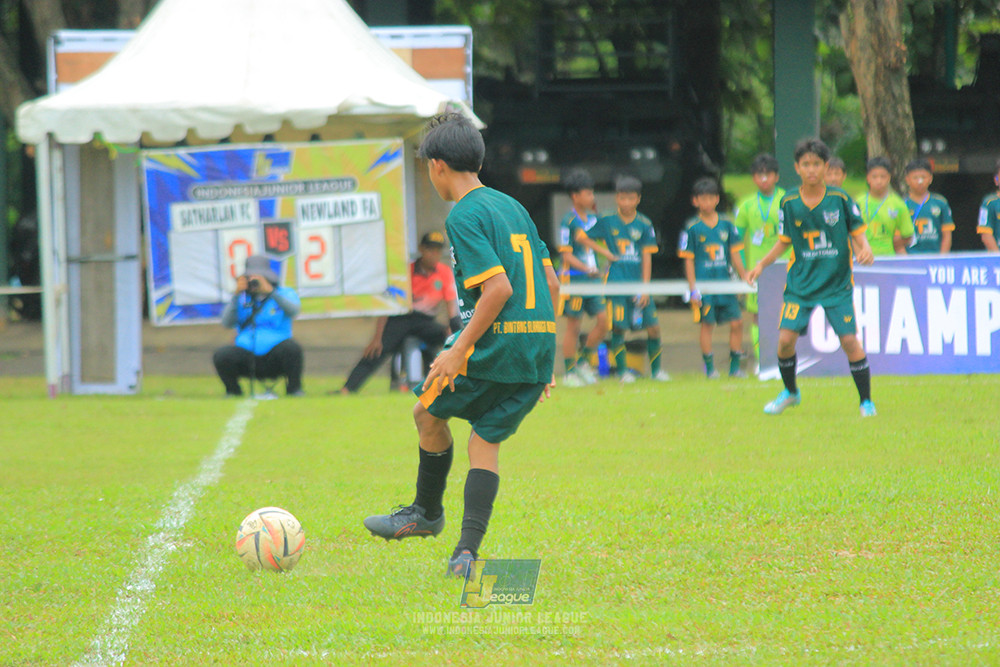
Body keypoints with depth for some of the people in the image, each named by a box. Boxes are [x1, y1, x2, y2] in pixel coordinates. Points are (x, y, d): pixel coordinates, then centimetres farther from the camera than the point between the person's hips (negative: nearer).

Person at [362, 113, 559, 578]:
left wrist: (459, 352, -16)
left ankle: (427, 511, 29)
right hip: (539, 345, 7)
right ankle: (467, 549, -2)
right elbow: (550, 283, 17)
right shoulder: (511, 206, 15)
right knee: (486, 442, 10)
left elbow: (498, 288, -20)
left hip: (495, 345, -7)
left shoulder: (464, 217, -10)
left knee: (428, 413, 15)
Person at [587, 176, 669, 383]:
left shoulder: (644, 224, 4)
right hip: (616, 281, -1)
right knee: (618, 327, -6)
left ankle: (656, 369, 15)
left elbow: (647, 257, 2)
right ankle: (621, 370, 8)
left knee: (653, 326, -2)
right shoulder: (607, 221, 2)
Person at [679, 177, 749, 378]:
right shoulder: (692, 228, -1)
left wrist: (744, 278, 7)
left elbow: (734, 254, 12)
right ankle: (709, 367, 7)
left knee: (736, 322, 0)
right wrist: (693, 289, -7)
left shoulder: (726, 225, 7)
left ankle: (735, 366, 10)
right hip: (704, 284, -3)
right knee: (707, 324, -3)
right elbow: (689, 261, -1)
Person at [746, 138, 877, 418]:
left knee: (849, 340, -11)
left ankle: (866, 402, 4)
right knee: (785, 339, -7)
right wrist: (762, 264, 1)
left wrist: (865, 249, -18)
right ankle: (790, 392, 20)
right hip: (800, 283, 2)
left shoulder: (839, 198, -5)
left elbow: (858, 232, 3)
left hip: (837, 283, -2)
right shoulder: (789, 203, 0)